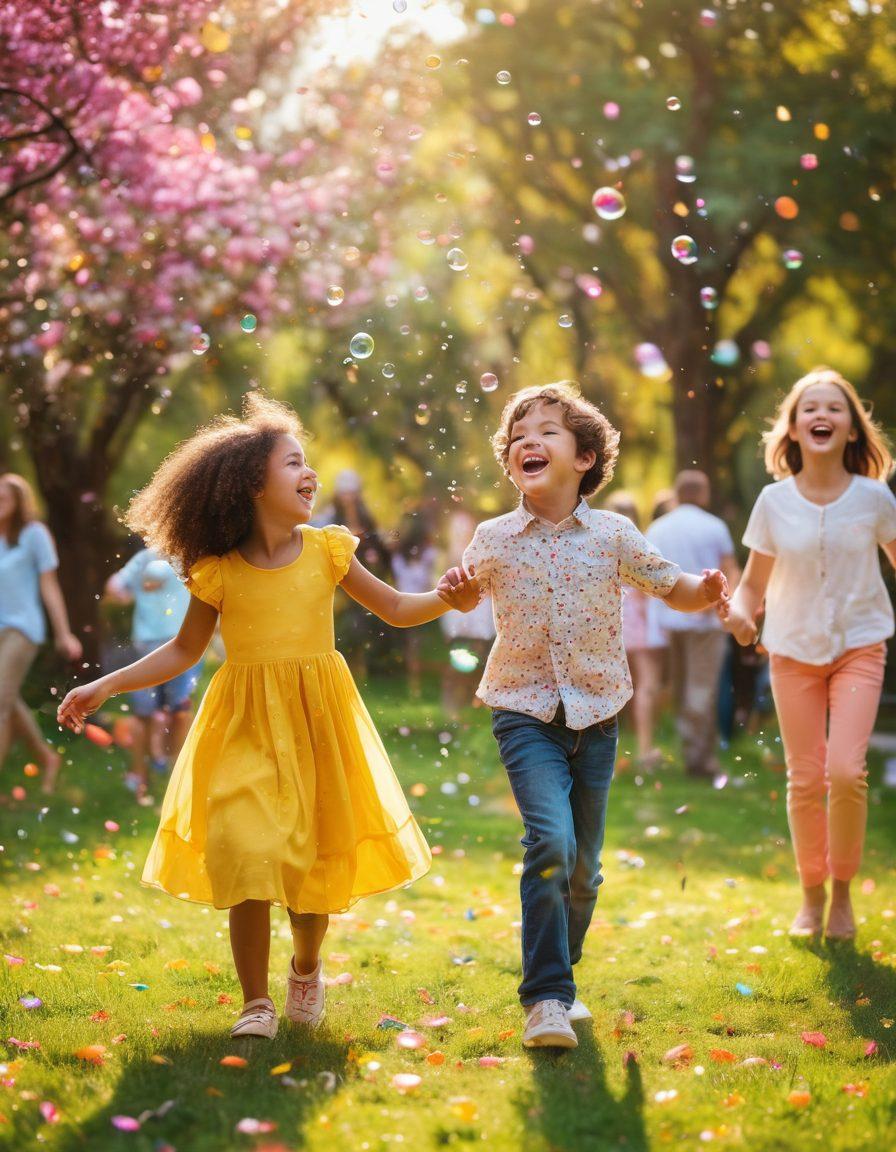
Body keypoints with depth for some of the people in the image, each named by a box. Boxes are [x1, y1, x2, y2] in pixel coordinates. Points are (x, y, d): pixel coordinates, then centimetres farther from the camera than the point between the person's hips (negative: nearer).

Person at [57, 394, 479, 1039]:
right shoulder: (219, 572, -3)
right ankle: (257, 1002, 3)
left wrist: (448, 599, -10)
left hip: (318, 721, 2)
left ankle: (306, 970, 35)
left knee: (315, 862, 7)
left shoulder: (327, 551, 0)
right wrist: (104, 687, 3)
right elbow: (184, 652, 8)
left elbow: (395, 610, 10)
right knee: (248, 861, -11)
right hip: (247, 726, -1)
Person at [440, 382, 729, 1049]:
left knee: (584, 864, 8)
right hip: (525, 713, -2)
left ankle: (560, 975, 31)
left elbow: (673, 589, 9)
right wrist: (454, 588, -5)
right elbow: (465, 598, 19)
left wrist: (706, 590, -13)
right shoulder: (493, 540, 1)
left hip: (595, 715, 2)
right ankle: (546, 998, -18)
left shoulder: (613, 535, 0)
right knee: (550, 842, -21)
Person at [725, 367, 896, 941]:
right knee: (806, 779, 4)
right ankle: (812, 896, 23)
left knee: (846, 772, -17)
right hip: (794, 652, 1)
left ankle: (843, 892, 4)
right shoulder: (775, 501, -5)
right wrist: (742, 611, -18)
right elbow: (754, 580, 4)